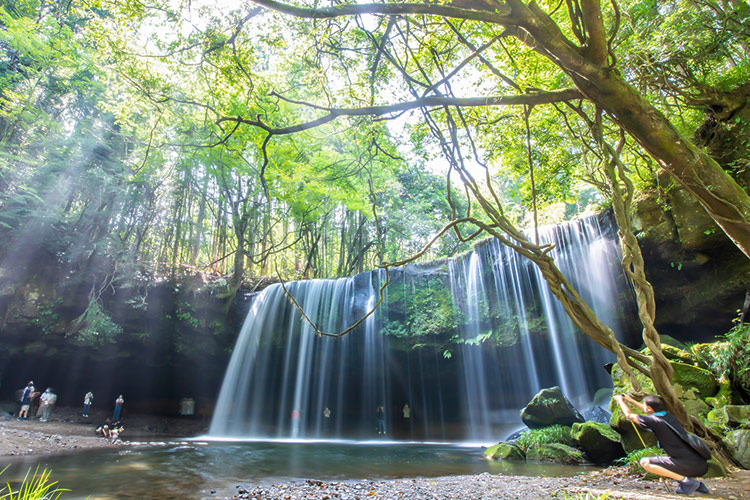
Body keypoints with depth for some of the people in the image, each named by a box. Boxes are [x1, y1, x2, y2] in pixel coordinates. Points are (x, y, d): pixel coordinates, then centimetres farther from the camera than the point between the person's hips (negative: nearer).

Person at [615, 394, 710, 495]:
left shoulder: (655, 421, -12)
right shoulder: (668, 416, 10)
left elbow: (629, 415, 3)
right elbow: (651, 412, 33)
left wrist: (620, 400, 19)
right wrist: (631, 400, 39)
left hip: (689, 466, -8)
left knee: (645, 462, -9)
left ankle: (686, 481, -12)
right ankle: (697, 485, 15)